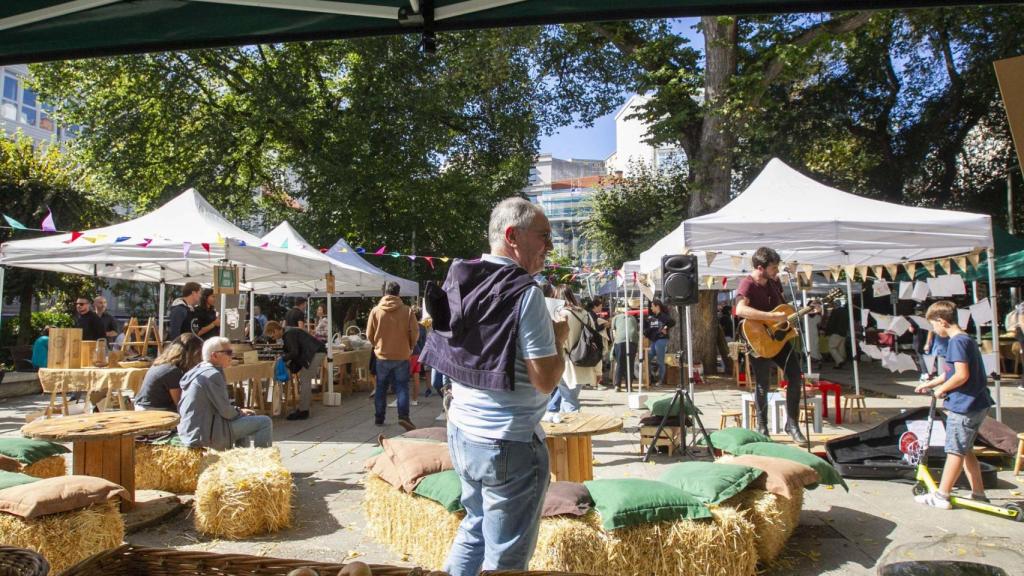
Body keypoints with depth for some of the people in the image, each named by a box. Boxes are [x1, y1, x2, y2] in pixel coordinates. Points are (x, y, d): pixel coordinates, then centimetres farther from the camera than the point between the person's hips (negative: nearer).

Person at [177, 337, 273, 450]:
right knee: (265, 422, -10)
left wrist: (239, 410, 12)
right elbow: (226, 412, -19)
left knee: (243, 421, 31)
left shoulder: (197, 371, 12)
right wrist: (240, 412, 1)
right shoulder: (213, 375, -18)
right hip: (207, 437, -10)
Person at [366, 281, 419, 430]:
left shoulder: (375, 310, -5)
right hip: (402, 356, -1)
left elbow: (369, 335, 0)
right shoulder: (407, 310, -8)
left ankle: (378, 418, 18)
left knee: (381, 388, 13)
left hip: (382, 356, 1)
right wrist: (410, 347, 13)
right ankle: (403, 416, -8)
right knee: (402, 387, 5)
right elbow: (415, 333, -5)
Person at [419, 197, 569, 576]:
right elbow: (546, 380, -20)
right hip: (508, 442, -8)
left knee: (475, 527, 26)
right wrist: (558, 338, -3)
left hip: (461, 430, 8)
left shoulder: (460, 282, 4)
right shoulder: (525, 293, -19)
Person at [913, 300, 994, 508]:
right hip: (976, 404, 9)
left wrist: (941, 389, -11)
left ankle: (941, 496, 5)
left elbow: (962, 375, -26)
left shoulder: (957, 342, -18)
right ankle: (978, 493, 24)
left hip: (964, 405, -9)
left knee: (955, 451, -2)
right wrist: (929, 384, 26)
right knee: (965, 450, 17)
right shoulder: (967, 339, 13)